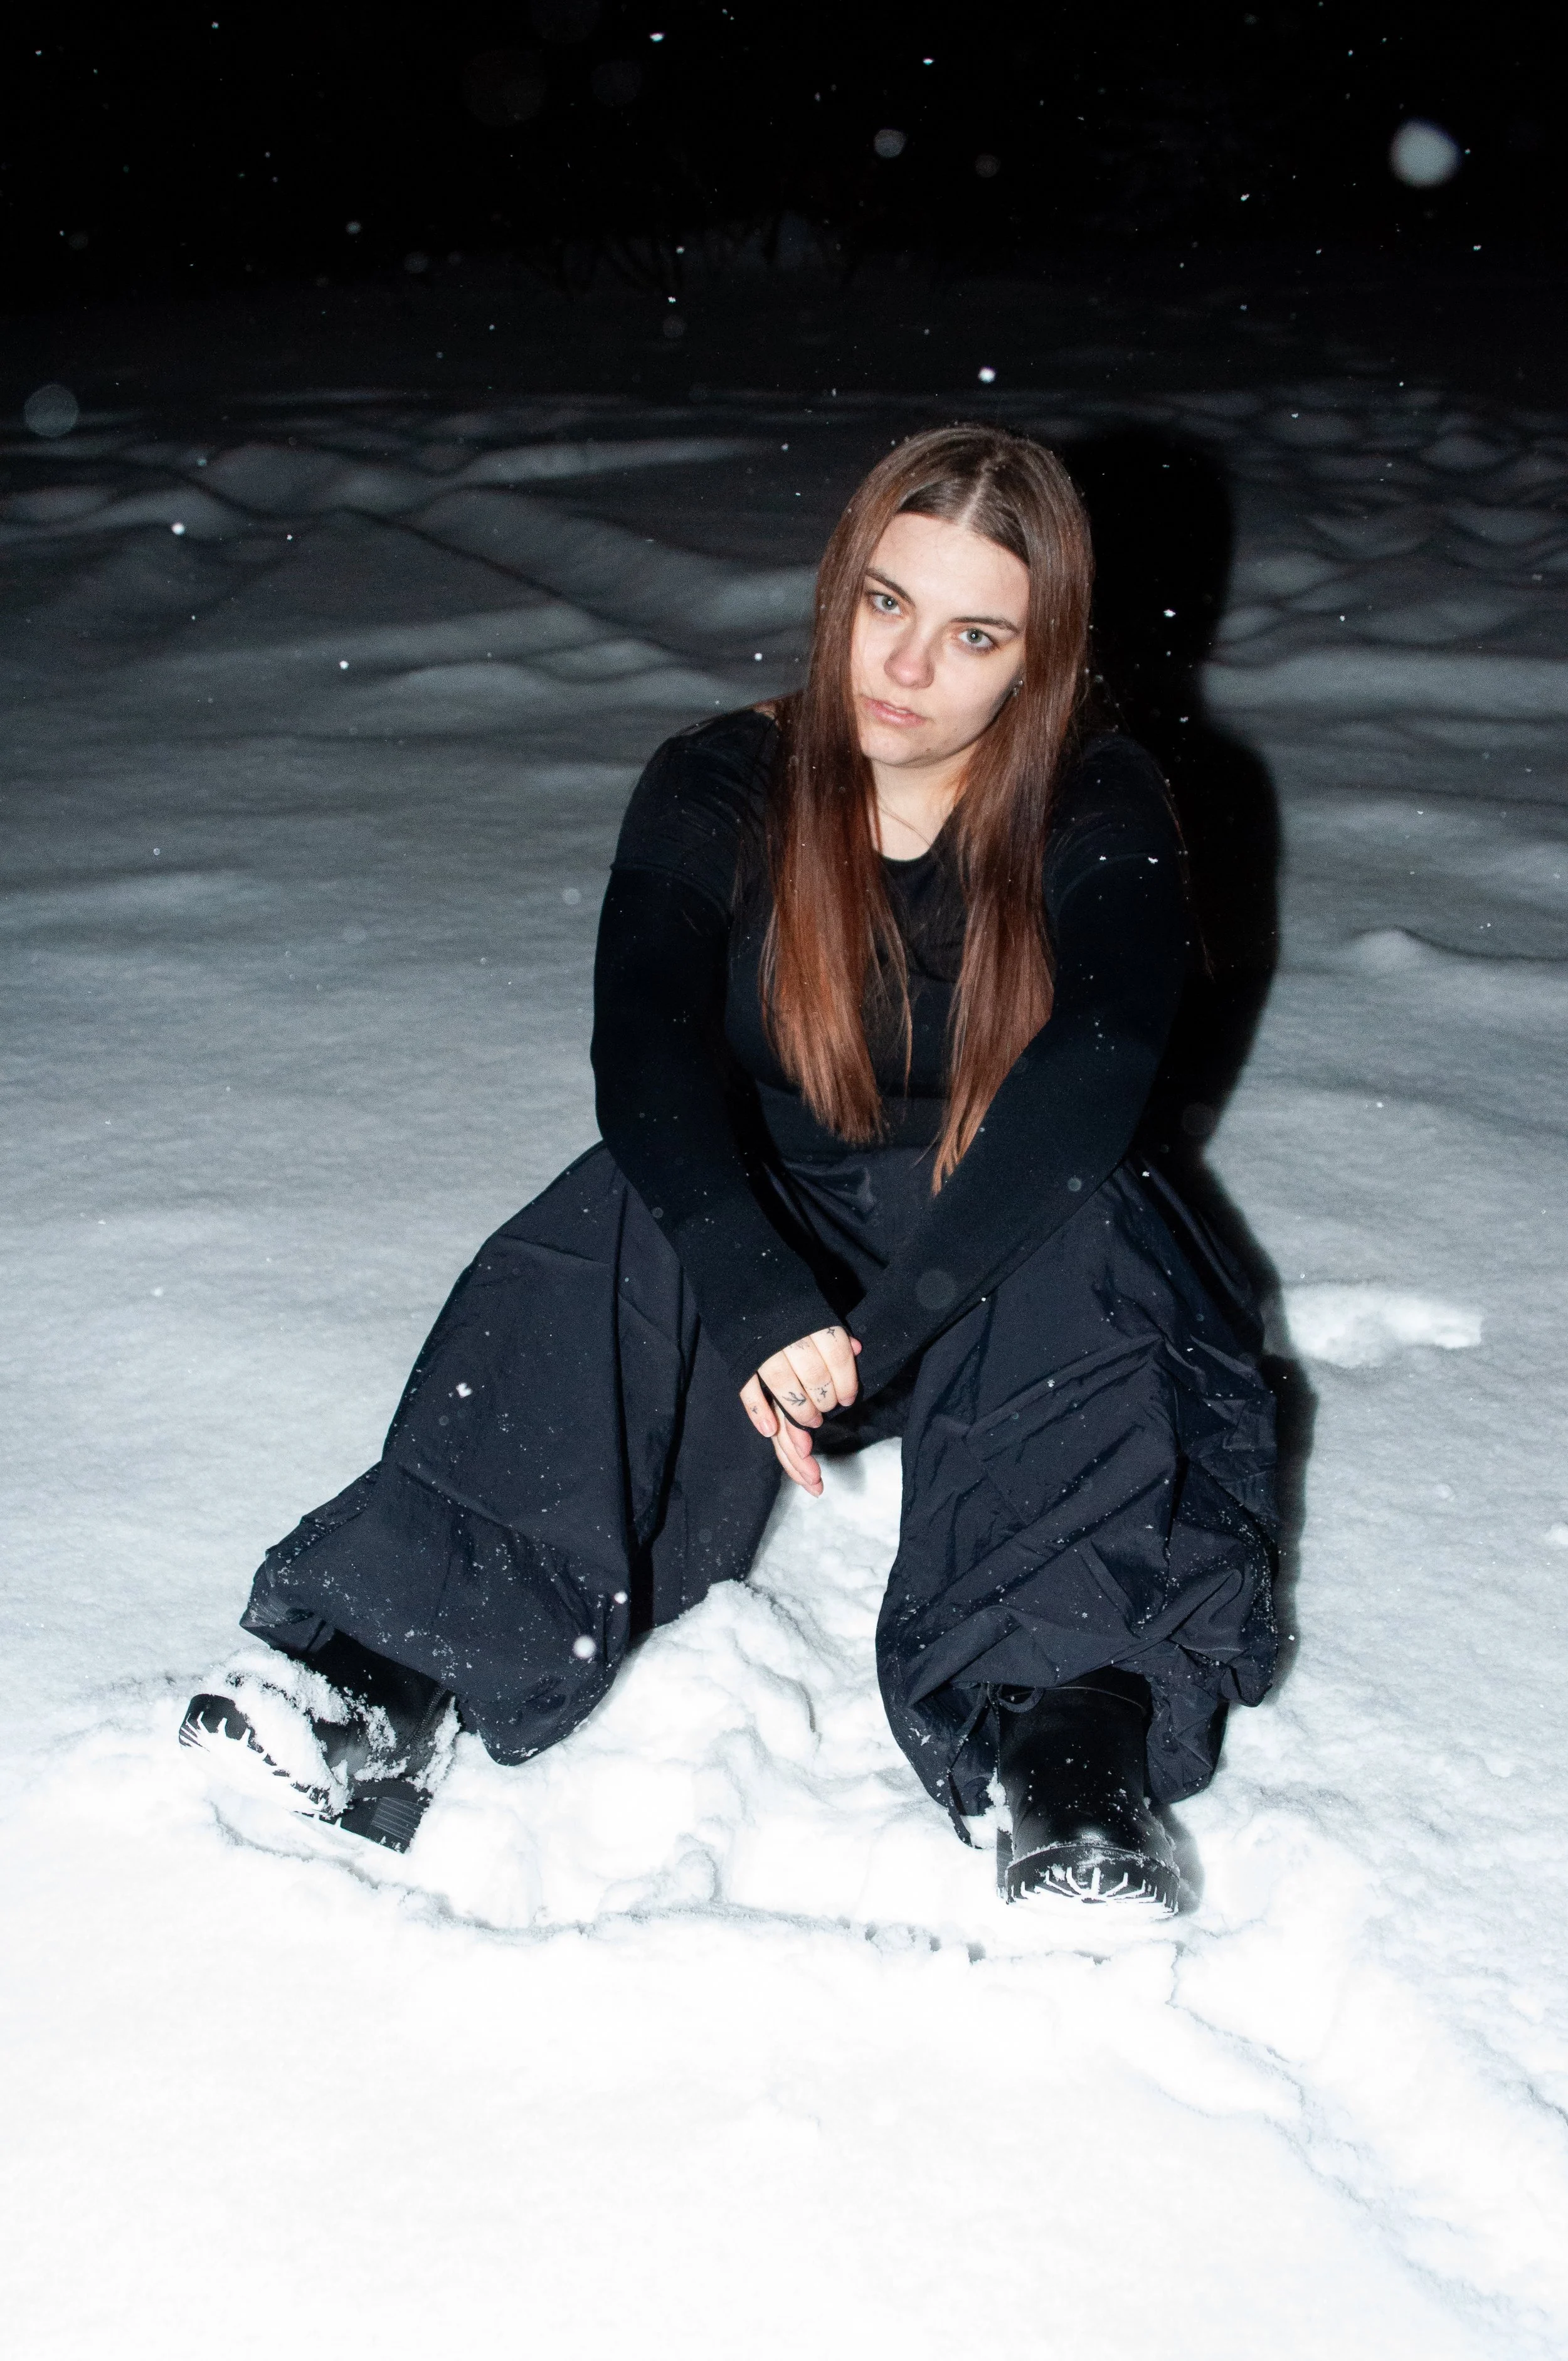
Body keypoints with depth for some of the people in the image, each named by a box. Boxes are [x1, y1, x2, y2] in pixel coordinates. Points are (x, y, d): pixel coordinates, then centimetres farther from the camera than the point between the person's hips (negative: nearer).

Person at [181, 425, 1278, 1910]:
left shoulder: (1105, 823, -9)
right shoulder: (717, 792, -6)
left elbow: (1081, 1095, -24)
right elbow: (648, 1053, -23)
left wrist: (880, 1333, -38)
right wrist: (766, 1302, -42)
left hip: (999, 1255, 0)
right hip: (765, 1227, 1)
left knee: (1078, 1253, -34)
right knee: (624, 1223, -30)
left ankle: (1073, 1752, -49)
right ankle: (398, 1680, -43)